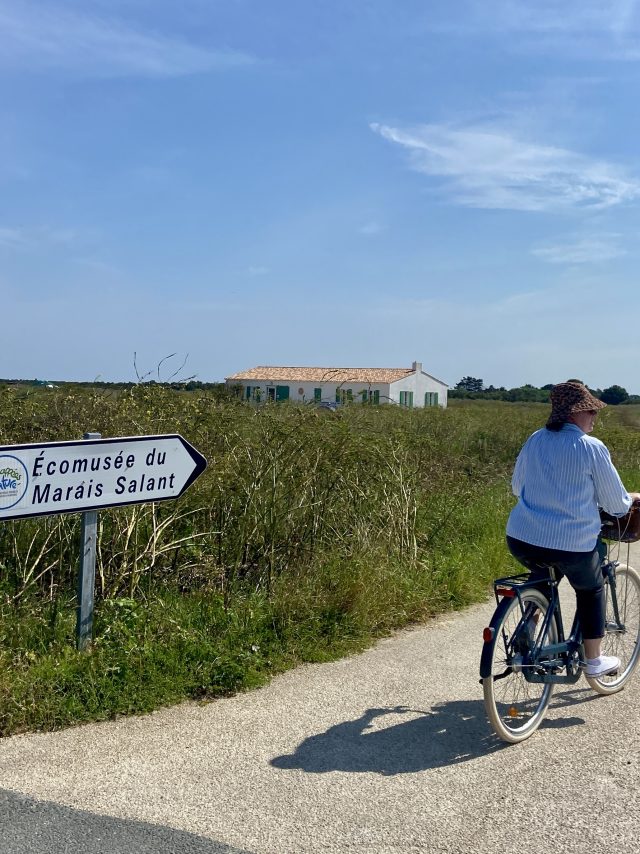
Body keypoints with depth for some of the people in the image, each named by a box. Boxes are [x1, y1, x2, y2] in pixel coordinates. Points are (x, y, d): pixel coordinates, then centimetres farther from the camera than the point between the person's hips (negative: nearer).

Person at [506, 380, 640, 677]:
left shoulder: (534, 441, 5)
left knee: (543, 576, 36)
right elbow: (616, 505, -1)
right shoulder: (592, 448, -9)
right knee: (591, 589, 24)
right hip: (571, 545, -4)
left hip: (521, 540, 4)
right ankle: (594, 660, 33)